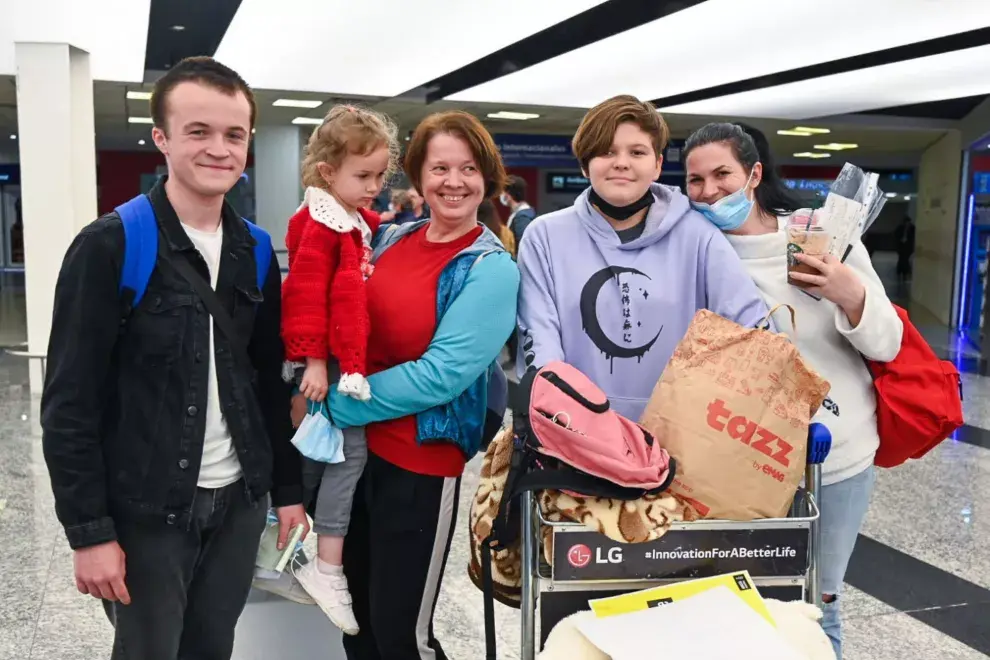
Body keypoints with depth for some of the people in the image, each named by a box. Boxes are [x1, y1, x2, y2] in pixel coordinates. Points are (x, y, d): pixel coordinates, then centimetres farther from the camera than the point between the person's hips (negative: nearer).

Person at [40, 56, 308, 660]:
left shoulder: (255, 252, 4)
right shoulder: (109, 247, -12)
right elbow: (70, 402, -12)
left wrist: (288, 487, 9)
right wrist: (89, 530, -14)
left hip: (239, 499, 5)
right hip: (145, 509, -4)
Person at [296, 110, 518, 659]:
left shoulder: (492, 269, -13)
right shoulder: (391, 239, 4)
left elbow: (441, 374, -21)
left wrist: (333, 406, -17)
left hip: (421, 463, -6)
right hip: (358, 446, 6)